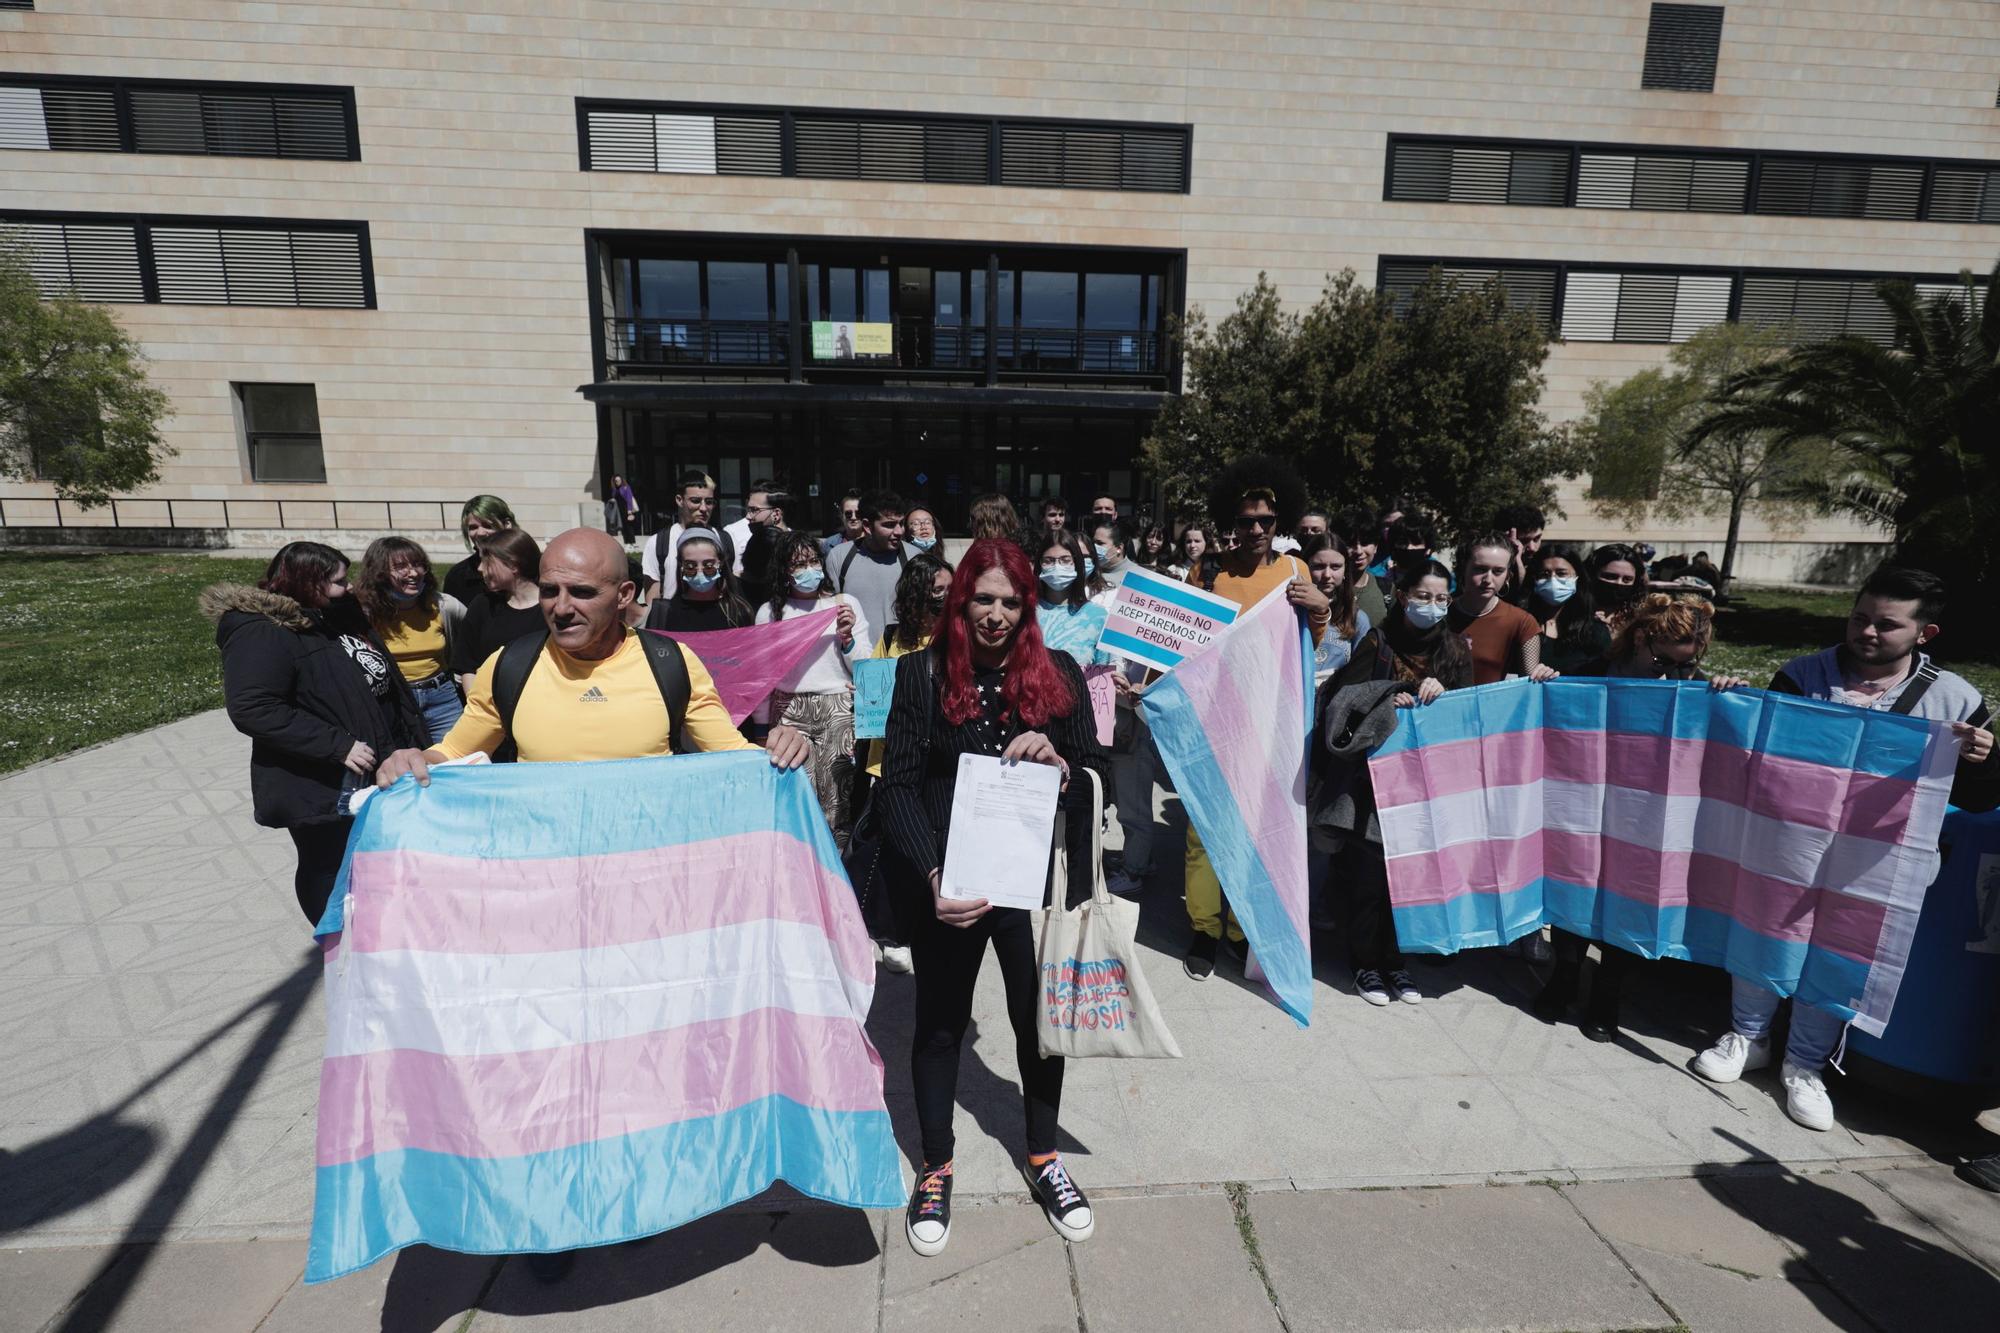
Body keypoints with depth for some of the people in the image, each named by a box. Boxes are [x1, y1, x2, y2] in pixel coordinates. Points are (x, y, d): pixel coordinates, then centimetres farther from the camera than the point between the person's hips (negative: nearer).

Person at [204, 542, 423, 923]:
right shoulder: (261, 634, -17)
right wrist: (337, 745, -29)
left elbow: (386, 680, 17)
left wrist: (412, 741, 14)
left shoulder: (337, 618, 9)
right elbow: (252, 710, -27)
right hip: (320, 789, -8)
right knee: (328, 872, 9)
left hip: (376, 775, 8)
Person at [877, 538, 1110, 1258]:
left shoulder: (1058, 675, 1)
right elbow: (899, 783, -8)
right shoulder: (923, 672, -3)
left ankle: (1043, 1158, 43)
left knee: (1040, 1016, 17)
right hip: (950, 884, -1)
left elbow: (1098, 778, 3)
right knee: (939, 1025, 15)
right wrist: (933, 873, -21)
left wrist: (1060, 764, -20)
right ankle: (936, 1168, 40)